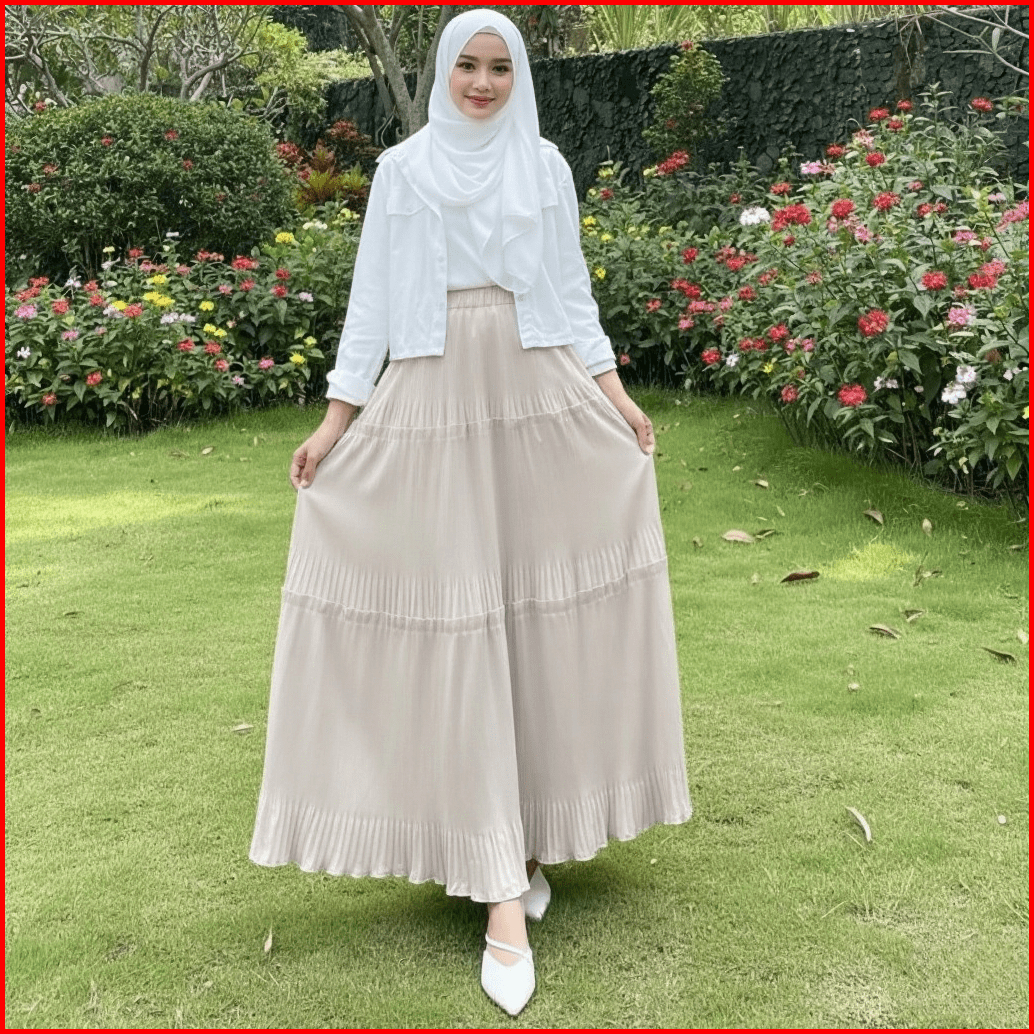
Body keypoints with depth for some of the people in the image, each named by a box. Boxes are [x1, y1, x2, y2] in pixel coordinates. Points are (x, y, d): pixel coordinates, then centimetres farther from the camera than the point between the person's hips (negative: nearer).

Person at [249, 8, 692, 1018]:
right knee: (456, 628, -6)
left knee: (540, 620, 1)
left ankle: (529, 836, 18)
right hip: (434, 405, -1)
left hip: (541, 405, 2)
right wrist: (335, 420, 2)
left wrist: (617, 395, 6)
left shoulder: (544, 166, 11)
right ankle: (503, 890, -2)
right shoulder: (403, 168, 8)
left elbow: (571, 290, 13)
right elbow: (372, 296, 7)